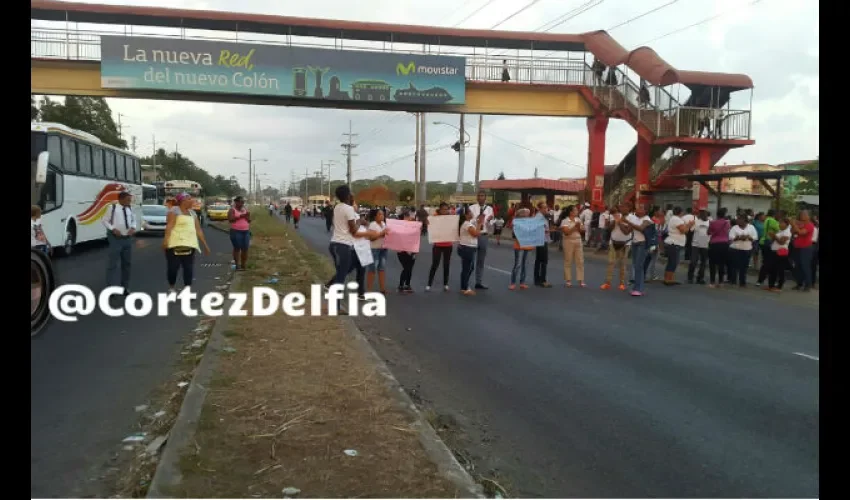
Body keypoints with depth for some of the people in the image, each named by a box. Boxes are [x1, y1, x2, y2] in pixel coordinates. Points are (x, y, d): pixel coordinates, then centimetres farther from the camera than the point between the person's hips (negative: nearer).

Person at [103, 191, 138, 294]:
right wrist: (113, 229, -16)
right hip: (116, 238, -5)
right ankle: (111, 287, -4)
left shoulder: (130, 209, 6)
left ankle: (125, 287, 24)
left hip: (128, 238, 5)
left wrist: (133, 228, -2)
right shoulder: (113, 208, -7)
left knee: (127, 263, 12)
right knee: (113, 263, -6)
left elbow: (134, 220, 18)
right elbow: (105, 221, -2)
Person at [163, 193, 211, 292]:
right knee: (173, 267, -2)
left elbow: (198, 230, 19)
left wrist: (205, 244, 17)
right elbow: (169, 226, -14)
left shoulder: (193, 213, 18)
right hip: (175, 244, -6)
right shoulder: (174, 210, -2)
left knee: (189, 268, 0)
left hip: (190, 245, 6)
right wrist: (165, 239, -28)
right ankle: (171, 288, 17)